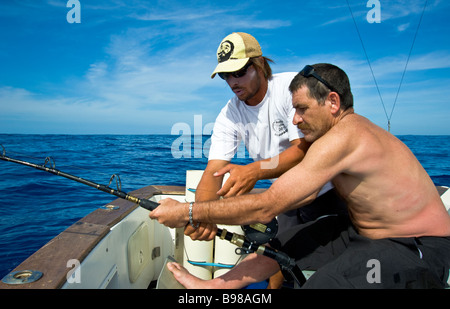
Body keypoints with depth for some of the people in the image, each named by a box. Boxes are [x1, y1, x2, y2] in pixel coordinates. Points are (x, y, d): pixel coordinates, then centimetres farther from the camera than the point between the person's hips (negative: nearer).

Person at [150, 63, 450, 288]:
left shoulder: (343, 136, -28)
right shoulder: (354, 127, 2)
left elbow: (267, 207, -30)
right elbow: (306, 193, 7)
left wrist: (188, 213, -24)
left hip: (418, 248, -9)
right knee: (282, 244, 6)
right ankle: (213, 285, 19)